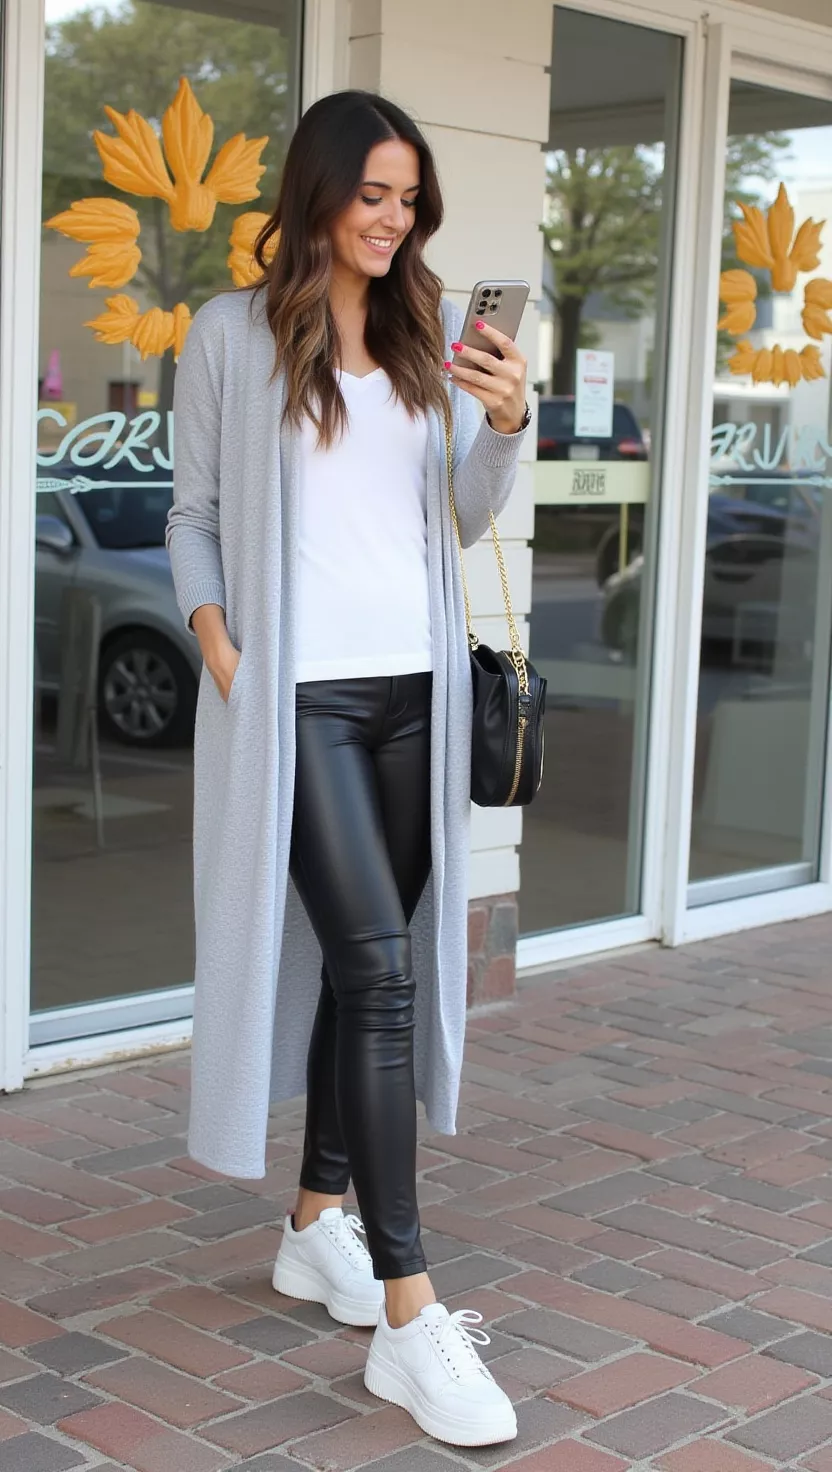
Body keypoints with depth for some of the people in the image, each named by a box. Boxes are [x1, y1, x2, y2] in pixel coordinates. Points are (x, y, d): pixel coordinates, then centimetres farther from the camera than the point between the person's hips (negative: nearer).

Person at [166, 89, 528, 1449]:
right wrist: (219, 647, -10)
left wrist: (505, 427, -8)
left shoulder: (426, 338, 12)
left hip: (413, 684, 5)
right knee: (377, 963, -13)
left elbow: (465, 519, 10)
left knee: (368, 962, 10)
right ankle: (409, 1318, -11)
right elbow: (195, 513, 4)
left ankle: (317, 1224, 27)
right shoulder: (234, 333, 1)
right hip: (300, 690, -5)